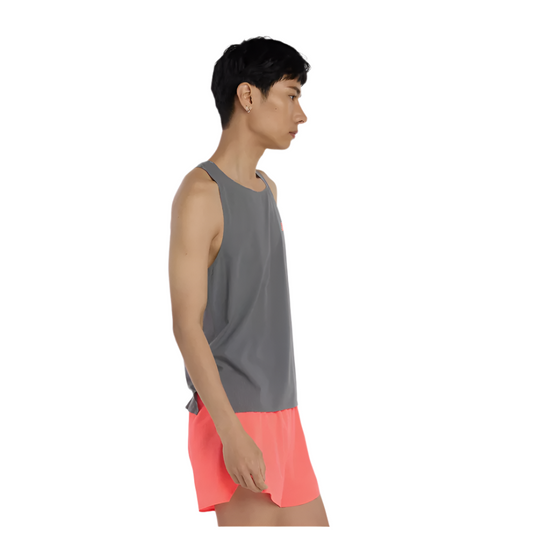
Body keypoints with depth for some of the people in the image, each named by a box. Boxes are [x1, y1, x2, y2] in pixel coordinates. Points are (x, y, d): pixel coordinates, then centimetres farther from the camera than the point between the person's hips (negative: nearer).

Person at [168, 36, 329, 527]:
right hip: (234, 416, -8)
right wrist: (232, 432, -22)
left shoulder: (268, 190, 13)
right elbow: (186, 324, -17)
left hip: (280, 413, 9)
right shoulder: (200, 193, -13)